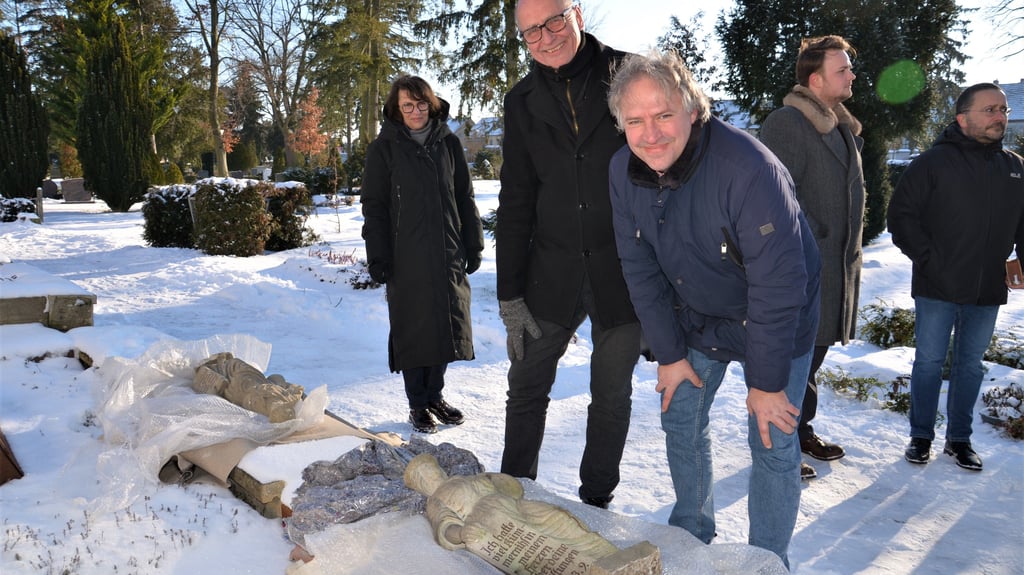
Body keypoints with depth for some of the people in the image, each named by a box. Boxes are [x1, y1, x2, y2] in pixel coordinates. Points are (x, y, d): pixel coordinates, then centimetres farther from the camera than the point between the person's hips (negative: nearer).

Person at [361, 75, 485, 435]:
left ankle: (435, 395, 25)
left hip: (448, 255, 3)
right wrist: (378, 257, -8)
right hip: (407, 259, -3)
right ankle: (417, 405, 17)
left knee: (447, 326, 8)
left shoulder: (447, 143, 8)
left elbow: (465, 198, 12)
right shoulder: (384, 149, -1)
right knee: (413, 331, 2)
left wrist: (473, 244, 9)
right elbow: (374, 208, -1)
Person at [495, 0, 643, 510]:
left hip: (623, 271, -2)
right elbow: (515, 205, 6)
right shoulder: (523, 102, 5)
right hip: (552, 273, 3)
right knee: (526, 388, 9)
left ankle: (596, 500, 28)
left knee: (612, 395, 10)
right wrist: (510, 294, 2)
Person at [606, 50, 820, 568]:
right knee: (680, 420, 12)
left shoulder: (748, 167, -34)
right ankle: (691, 533, 35)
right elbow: (639, 267, -6)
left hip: (776, 322, -5)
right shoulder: (623, 170, -14)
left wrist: (766, 382, -22)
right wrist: (668, 353, -5)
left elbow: (778, 282, -30)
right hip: (695, 318, 5)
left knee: (771, 443, -2)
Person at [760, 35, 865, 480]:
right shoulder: (786, 124, -14)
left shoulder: (844, 127, 16)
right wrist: (813, 241, -18)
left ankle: (802, 431, 33)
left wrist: (850, 251, 18)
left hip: (836, 265, 9)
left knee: (813, 353, 18)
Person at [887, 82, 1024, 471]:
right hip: (938, 289, -4)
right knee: (929, 362, 5)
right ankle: (921, 436, 19)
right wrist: (928, 259, -13)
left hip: (988, 292, 4)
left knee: (971, 365, 12)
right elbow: (901, 214, -8)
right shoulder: (935, 162, -6)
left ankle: (959, 438, 25)